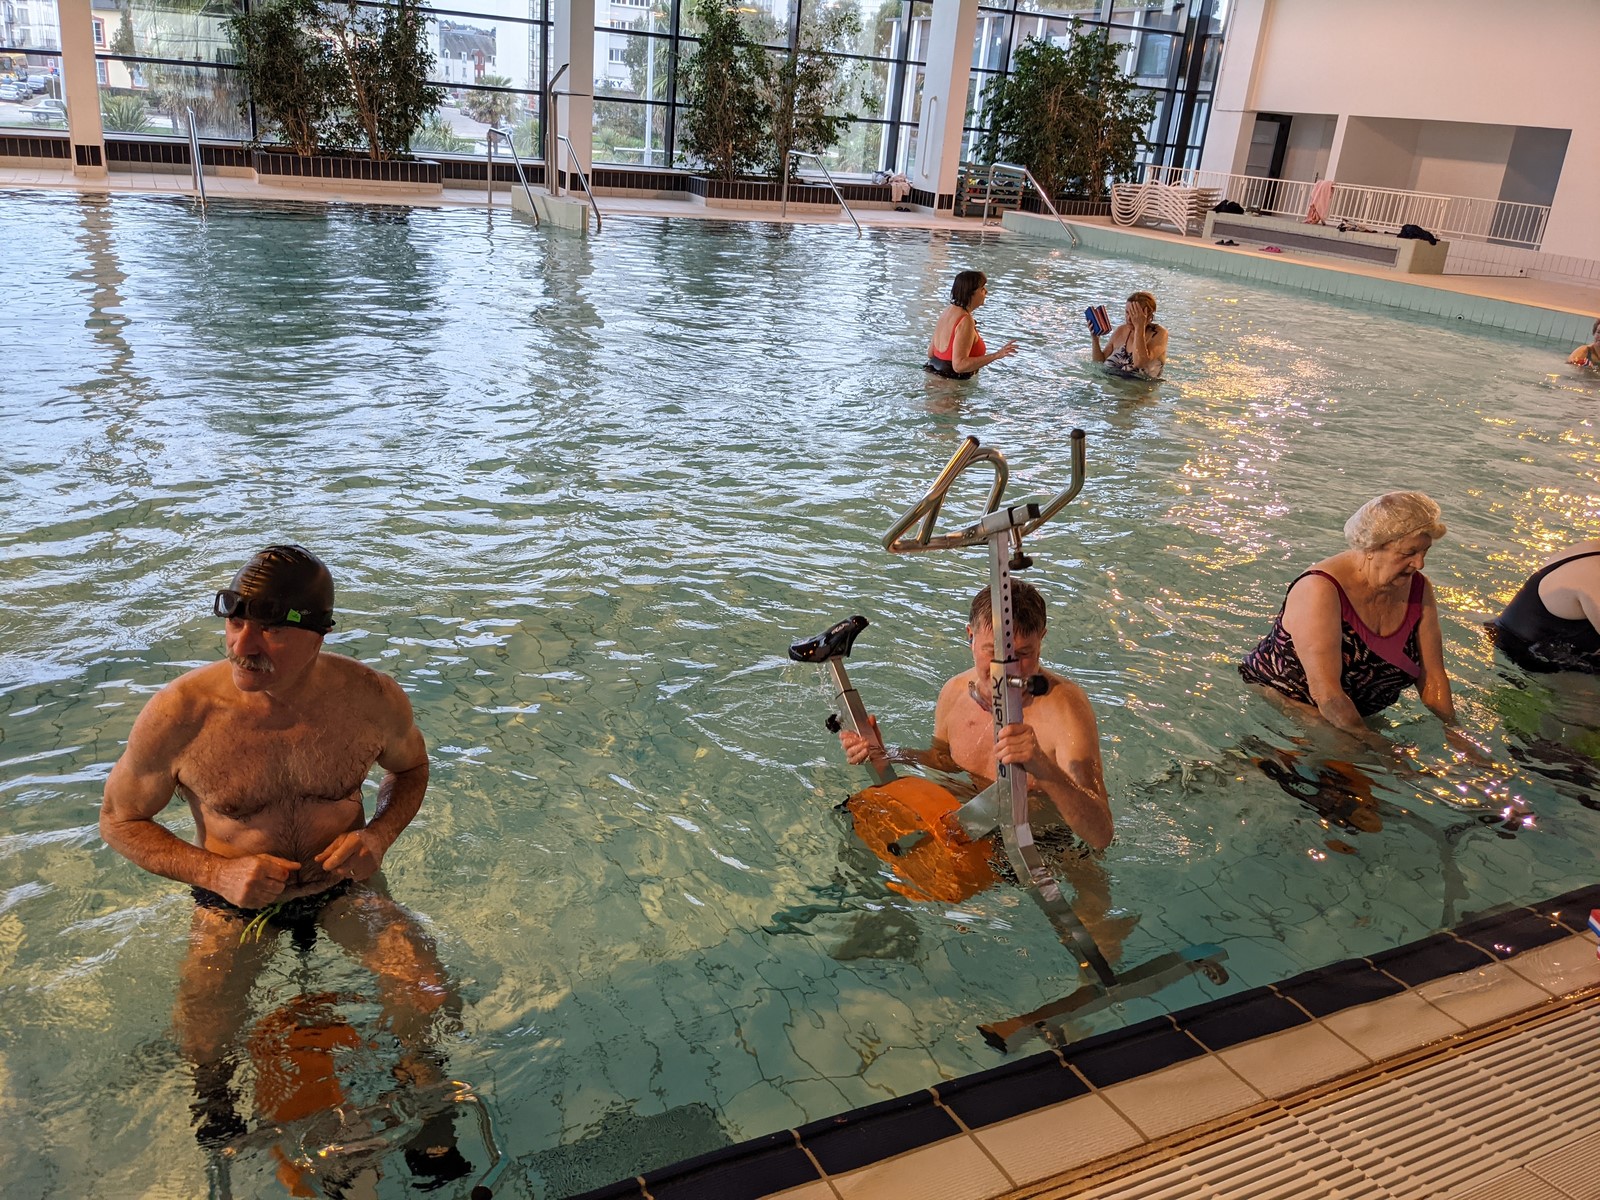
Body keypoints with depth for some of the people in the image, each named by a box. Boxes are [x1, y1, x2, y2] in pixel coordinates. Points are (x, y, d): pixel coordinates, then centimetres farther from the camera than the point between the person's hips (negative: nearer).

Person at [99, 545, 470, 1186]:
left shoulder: (372, 698, -19)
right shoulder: (179, 715, -24)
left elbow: (411, 767, 4)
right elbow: (120, 821, -6)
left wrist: (378, 834, -15)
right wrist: (215, 872, -20)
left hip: (344, 883, 1)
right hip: (233, 900, 0)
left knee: (429, 1000, -14)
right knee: (205, 1056, -10)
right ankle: (215, 1111, 27)